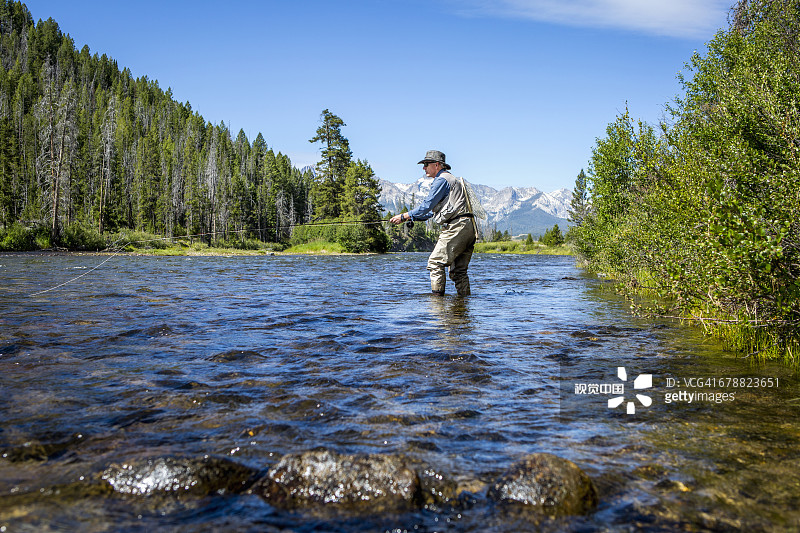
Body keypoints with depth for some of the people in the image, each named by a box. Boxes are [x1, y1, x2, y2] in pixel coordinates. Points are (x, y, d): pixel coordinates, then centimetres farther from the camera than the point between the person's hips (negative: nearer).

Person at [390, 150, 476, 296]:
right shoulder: (452, 180, 28)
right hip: (469, 228, 10)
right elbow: (433, 210, 31)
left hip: (456, 227, -10)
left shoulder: (441, 180, -4)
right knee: (459, 270, 11)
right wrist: (411, 217, 27)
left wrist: (404, 216, -3)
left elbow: (427, 205, -9)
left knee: (435, 263, -7)